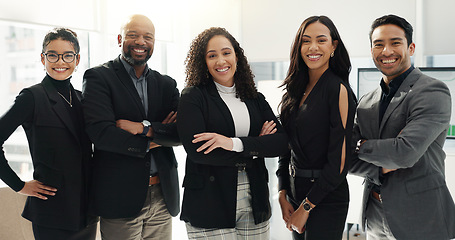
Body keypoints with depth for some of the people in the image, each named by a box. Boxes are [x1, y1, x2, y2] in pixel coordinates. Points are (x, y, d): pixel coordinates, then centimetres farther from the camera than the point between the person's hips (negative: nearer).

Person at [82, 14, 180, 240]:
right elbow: (100, 132, -15)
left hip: (163, 196, 4)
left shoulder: (166, 84, 11)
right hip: (120, 197, -4)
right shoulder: (98, 77, -2)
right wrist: (150, 143, -8)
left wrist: (146, 128, -15)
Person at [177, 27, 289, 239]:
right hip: (208, 207, -3)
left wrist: (236, 143, -16)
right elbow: (195, 150, -15)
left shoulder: (255, 98, 10)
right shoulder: (193, 97, -2)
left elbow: (281, 142, -1)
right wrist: (255, 148, -8)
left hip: (254, 205, 4)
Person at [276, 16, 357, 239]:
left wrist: (307, 206, -12)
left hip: (326, 197, -6)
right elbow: (286, 147, 9)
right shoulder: (295, 90, 7)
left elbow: (339, 160, -16)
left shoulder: (338, 89, -13)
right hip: (295, 192, 6)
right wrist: (283, 195, 1)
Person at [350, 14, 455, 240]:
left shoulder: (433, 91, -12)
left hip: (419, 221, -5)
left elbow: (406, 152, -24)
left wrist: (361, 145, -8)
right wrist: (381, 170, -15)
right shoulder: (367, 101, 8)